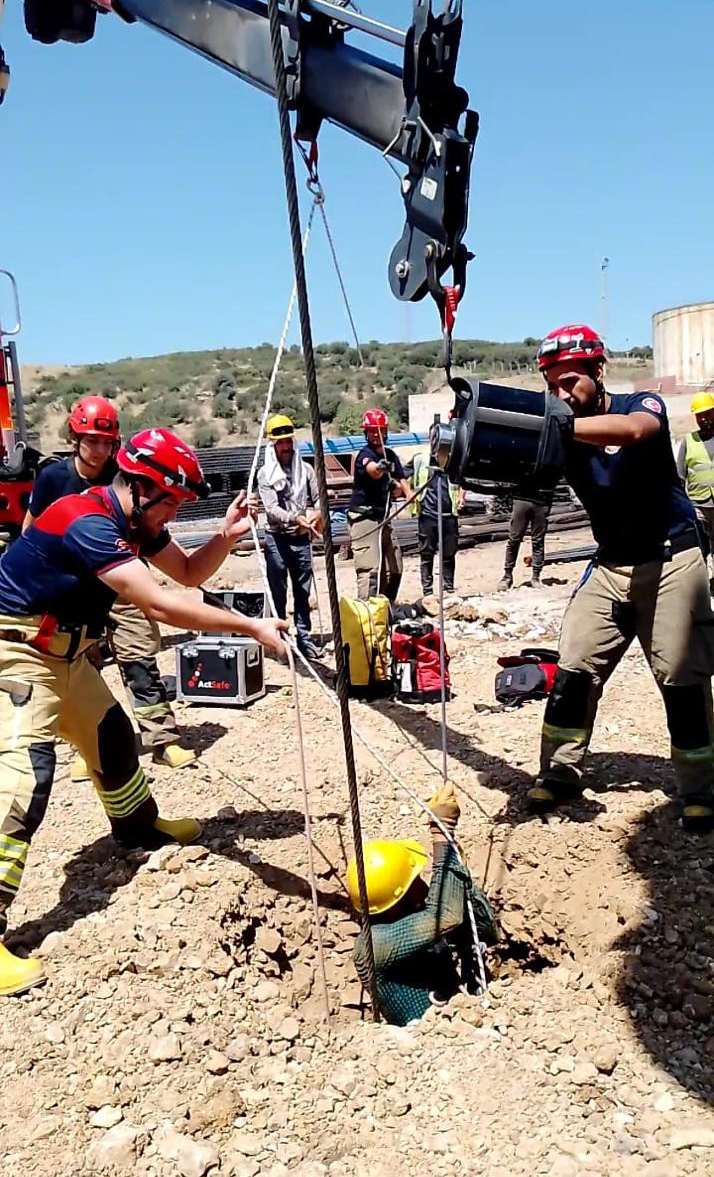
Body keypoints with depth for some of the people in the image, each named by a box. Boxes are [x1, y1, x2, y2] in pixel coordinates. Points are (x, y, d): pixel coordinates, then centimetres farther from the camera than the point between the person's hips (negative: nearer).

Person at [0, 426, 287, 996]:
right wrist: (251, 626, -33)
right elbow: (158, 605, -35)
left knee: (113, 735, 19)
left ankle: (141, 827, 45)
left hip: (64, 652, 10)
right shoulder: (87, 522, -29)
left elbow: (188, 572, 10)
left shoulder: (137, 520, 0)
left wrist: (226, 535, -10)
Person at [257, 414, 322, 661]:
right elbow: (271, 509, -14)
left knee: (303, 592, 10)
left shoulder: (305, 469, 7)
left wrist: (316, 515, -14)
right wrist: (296, 518, -30)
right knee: (278, 593, 3)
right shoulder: (265, 473, -4)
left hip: (302, 539, 3)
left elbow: (318, 499, 9)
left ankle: (303, 638, 18)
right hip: (277, 539, -3)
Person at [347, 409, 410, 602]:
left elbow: (401, 480, 19)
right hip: (363, 518, -8)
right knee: (370, 569, -18)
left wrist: (404, 491, -5)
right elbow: (372, 470, -34)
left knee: (394, 570, 12)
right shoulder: (365, 454, -11)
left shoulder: (390, 455, 12)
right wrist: (380, 468, -57)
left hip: (382, 517, 8)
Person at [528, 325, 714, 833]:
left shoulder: (644, 404, -12)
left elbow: (632, 429, -37)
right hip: (611, 566, 4)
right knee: (574, 669, 0)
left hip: (673, 561, -4)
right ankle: (561, 772, 14)